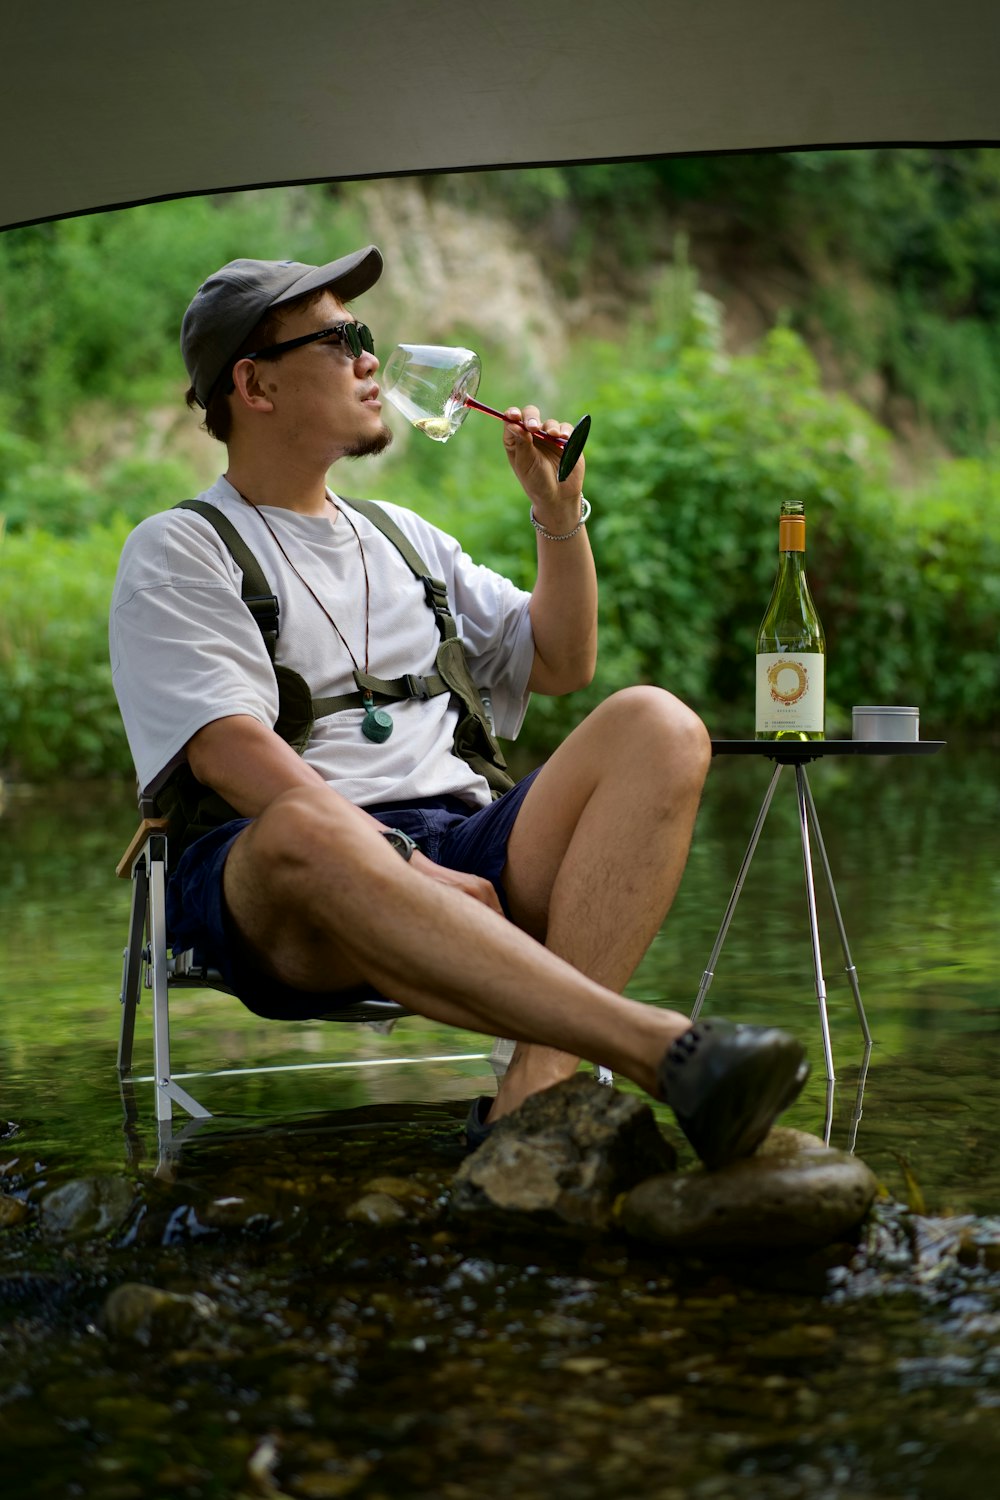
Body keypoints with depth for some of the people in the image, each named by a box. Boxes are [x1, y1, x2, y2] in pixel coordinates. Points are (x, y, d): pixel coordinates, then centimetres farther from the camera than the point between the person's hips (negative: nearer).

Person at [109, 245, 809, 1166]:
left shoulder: (402, 536, 29)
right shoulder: (179, 553, 8)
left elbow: (560, 665, 34)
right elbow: (229, 754, -8)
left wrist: (559, 511, 19)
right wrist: (398, 863, -20)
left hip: (457, 850, 6)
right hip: (274, 889, -5)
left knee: (656, 729, -19)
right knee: (306, 835, -41)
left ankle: (535, 1090, -37)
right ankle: (667, 1053, -48)